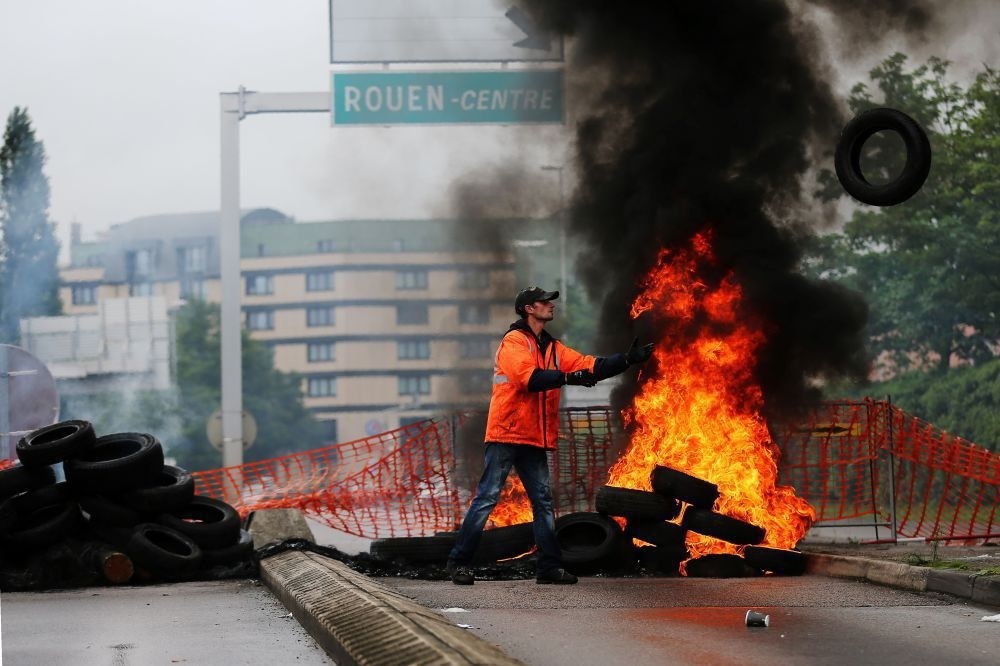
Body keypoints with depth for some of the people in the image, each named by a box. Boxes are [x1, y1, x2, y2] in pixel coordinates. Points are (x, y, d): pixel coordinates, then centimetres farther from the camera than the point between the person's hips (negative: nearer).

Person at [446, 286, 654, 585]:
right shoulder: (513, 341, -8)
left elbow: (590, 366, 8)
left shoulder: (552, 347, 16)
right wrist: (568, 378, -30)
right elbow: (529, 377, -24)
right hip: (506, 435, -8)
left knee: (543, 501, 7)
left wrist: (627, 360, -2)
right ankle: (459, 561, -3)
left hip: (535, 439, 8)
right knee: (487, 498, -7)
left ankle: (549, 566, 10)